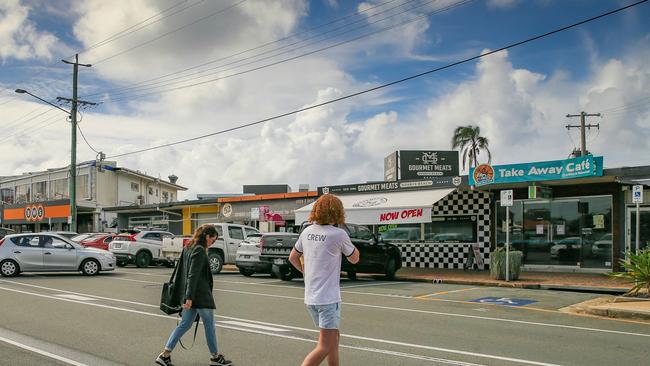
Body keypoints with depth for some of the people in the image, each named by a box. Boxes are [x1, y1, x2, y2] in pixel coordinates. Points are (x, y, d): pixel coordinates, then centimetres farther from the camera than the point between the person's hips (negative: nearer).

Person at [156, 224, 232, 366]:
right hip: (201, 295, -9)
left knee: (184, 325, 11)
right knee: (209, 325, 4)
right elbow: (193, 275, -22)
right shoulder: (200, 250, -17)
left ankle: (165, 354, 8)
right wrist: (189, 297, -23)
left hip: (191, 294, 9)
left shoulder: (188, 248, 13)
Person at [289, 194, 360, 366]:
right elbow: (354, 258, 2)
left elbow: (293, 258, 16)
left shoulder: (307, 232, 4)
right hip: (328, 298, -7)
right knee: (325, 347, -6)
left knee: (334, 336, 21)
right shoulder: (338, 234, -13)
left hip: (310, 298, 7)